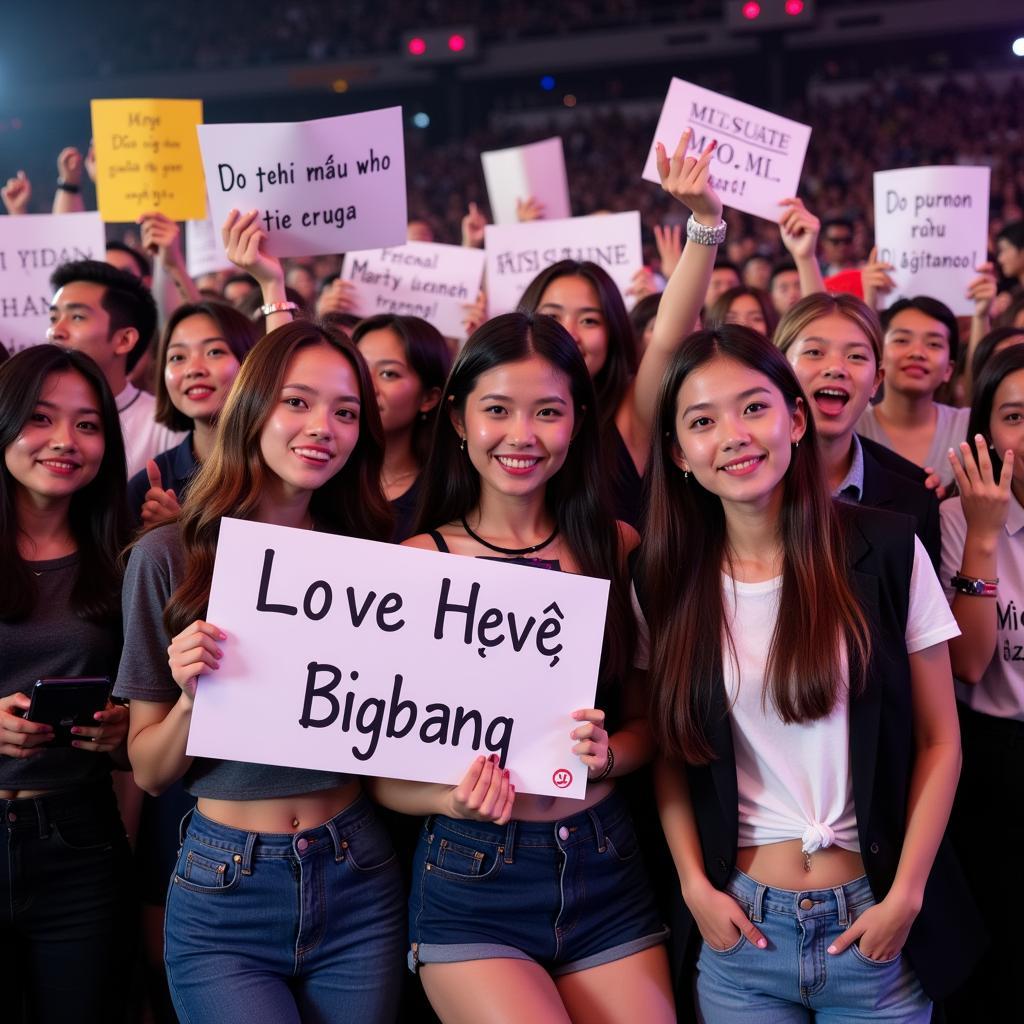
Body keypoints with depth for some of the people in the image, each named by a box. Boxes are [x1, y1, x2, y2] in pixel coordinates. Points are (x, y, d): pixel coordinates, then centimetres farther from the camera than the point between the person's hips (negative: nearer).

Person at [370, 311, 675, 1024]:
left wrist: (609, 752, -12)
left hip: (606, 871, 3)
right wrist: (454, 799, -20)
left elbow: (648, 720, 9)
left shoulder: (617, 549, 2)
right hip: (472, 882, -2)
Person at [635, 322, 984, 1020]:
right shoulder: (665, 580, -1)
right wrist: (695, 885, -4)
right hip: (740, 929, 1)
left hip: (875, 924, -1)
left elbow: (938, 740, -2)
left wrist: (905, 895, -8)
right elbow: (670, 750, 7)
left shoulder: (887, 550, -7)